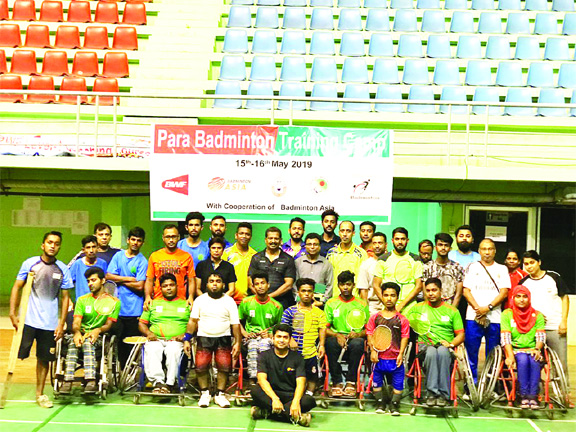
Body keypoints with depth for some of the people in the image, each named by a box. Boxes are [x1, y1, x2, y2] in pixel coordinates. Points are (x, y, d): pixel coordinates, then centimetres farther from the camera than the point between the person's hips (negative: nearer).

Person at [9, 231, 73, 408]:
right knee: (18, 355, -4)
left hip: (50, 323, 2)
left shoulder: (63, 269, 3)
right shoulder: (30, 263, -1)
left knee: (44, 359, 9)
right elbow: (17, 287, 3)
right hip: (28, 320, -2)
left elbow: (65, 297, 6)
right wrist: (13, 312, -6)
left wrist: (61, 323, 1)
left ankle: (40, 394, 22)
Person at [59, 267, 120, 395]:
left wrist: (98, 330, -22)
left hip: (100, 337, -2)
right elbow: (76, 322, 4)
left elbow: (109, 324, 1)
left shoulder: (114, 302, 10)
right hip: (82, 335, 2)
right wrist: (77, 333, -19)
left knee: (88, 342, -37)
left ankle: (91, 381, -50)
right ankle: (67, 381, -44)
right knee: (73, 341, -33)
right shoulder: (82, 300, 17)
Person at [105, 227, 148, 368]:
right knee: (119, 341, 6)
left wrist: (120, 280, -3)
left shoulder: (142, 261, -1)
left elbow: (139, 286, -9)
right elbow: (108, 276, 0)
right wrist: (129, 279, -6)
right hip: (118, 307, 3)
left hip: (134, 310, -3)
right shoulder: (118, 256, 10)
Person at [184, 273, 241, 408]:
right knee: (201, 365, -18)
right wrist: (186, 340, -1)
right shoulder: (200, 300, 10)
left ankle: (220, 394, -1)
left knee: (225, 366, -17)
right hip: (204, 337, 0)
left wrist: (238, 342, -5)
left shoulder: (229, 301, 8)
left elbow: (235, 324, 5)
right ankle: (204, 393, 0)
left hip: (223, 338, 0)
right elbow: (193, 321, 7)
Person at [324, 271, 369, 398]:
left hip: (355, 340, 0)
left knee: (357, 343, -36)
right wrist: (337, 335, -14)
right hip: (337, 338, 1)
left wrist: (358, 334, -12)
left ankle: (351, 383, -25)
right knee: (330, 342, -35)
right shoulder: (331, 303, 13)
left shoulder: (362, 304, 13)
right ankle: (337, 382, -26)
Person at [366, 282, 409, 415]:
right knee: (377, 379, 10)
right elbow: (370, 334, 2)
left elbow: (405, 337, -1)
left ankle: (395, 404, 18)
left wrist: (401, 353, -8)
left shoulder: (402, 319, -1)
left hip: (395, 358, -1)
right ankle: (380, 403, 25)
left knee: (398, 381, 3)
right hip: (379, 357, 1)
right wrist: (373, 350, -6)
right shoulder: (375, 317, 1)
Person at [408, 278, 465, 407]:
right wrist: (418, 326, -9)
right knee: (431, 352, -37)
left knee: (442, 351, -37)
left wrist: (451, 344, -8)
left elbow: (461, 335, 11)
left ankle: (443, 394, -32)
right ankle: (432, 393, -34)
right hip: (425, 345, 0)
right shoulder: (418, 308, 17)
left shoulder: (452, 311, 16)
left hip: (445, 346, 0)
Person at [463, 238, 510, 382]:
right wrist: (477, 308, -9)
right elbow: (466, 291, 4)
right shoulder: (473, 267, 12)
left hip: (495, 318, 0)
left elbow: (504, 292, 2)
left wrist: (488, 308, -11)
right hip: (473, 317, 0)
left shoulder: (502, 269, 13)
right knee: (471, 352, -1)